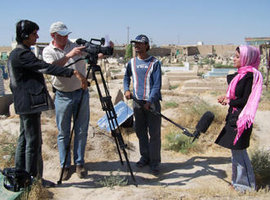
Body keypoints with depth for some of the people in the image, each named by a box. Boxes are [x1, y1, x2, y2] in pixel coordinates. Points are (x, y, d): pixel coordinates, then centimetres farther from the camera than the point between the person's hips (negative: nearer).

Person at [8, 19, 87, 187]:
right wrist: (74, 72, -31)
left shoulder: (16, 54, 17)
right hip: (30, 104, -11)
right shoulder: (22, 54, -15)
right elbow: (46, 67, -26)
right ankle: (34, 178, 5)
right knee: (33, 141, -4)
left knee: (24, 139, 16)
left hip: (24, 104, 11)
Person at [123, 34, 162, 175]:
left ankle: (154, 162, 6)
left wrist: (149, 101, -17)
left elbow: (157, 84, -8)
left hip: (152, 102, -4)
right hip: (137, 101, 4)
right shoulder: (132, 62, 9)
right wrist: (126, 89, 6)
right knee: (140, 132, 11)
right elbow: (126, 77, 24)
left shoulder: (154, 63, -3)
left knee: (154, 133, -2)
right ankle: (145, 157, 26)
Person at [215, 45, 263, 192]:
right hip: (234, 117, 9)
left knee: (238, 151, -1)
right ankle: (238, 180, 28)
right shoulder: (240, 75, 12)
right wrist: (227, 98, 2)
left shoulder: (249, 76, -15)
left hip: (241, 118, -9)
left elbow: (245, 100, -18)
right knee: (236, 151, 16)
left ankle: (245, 184, 12)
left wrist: (229, 101, -7)